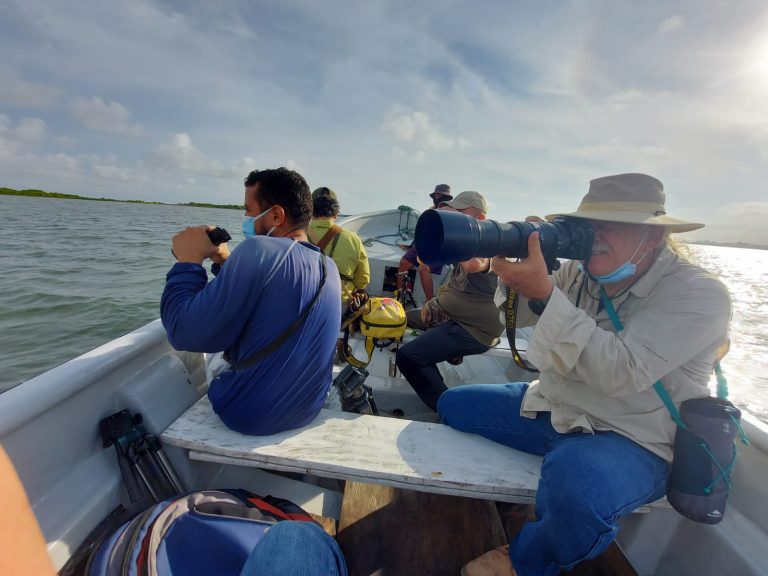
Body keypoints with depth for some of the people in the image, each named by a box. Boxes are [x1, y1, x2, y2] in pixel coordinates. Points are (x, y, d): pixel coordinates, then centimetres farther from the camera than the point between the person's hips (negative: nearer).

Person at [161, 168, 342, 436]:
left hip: (251, 416, -6)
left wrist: (189, 261, -11)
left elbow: (185, 333, -23)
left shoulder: (260, 249, -26)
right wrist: (226, 263, 3)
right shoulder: (329, 267, -3)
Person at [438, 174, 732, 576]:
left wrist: (545, 293, -36)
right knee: (453, 405, 5)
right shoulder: (579, 272, -3)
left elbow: (622, 373, -30)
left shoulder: (698, 294, -17)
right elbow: (515, 314, 1)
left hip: (631, 441, -5)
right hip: (551, 407, 6)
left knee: (575, 481, -38)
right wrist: (514, 269, -19)